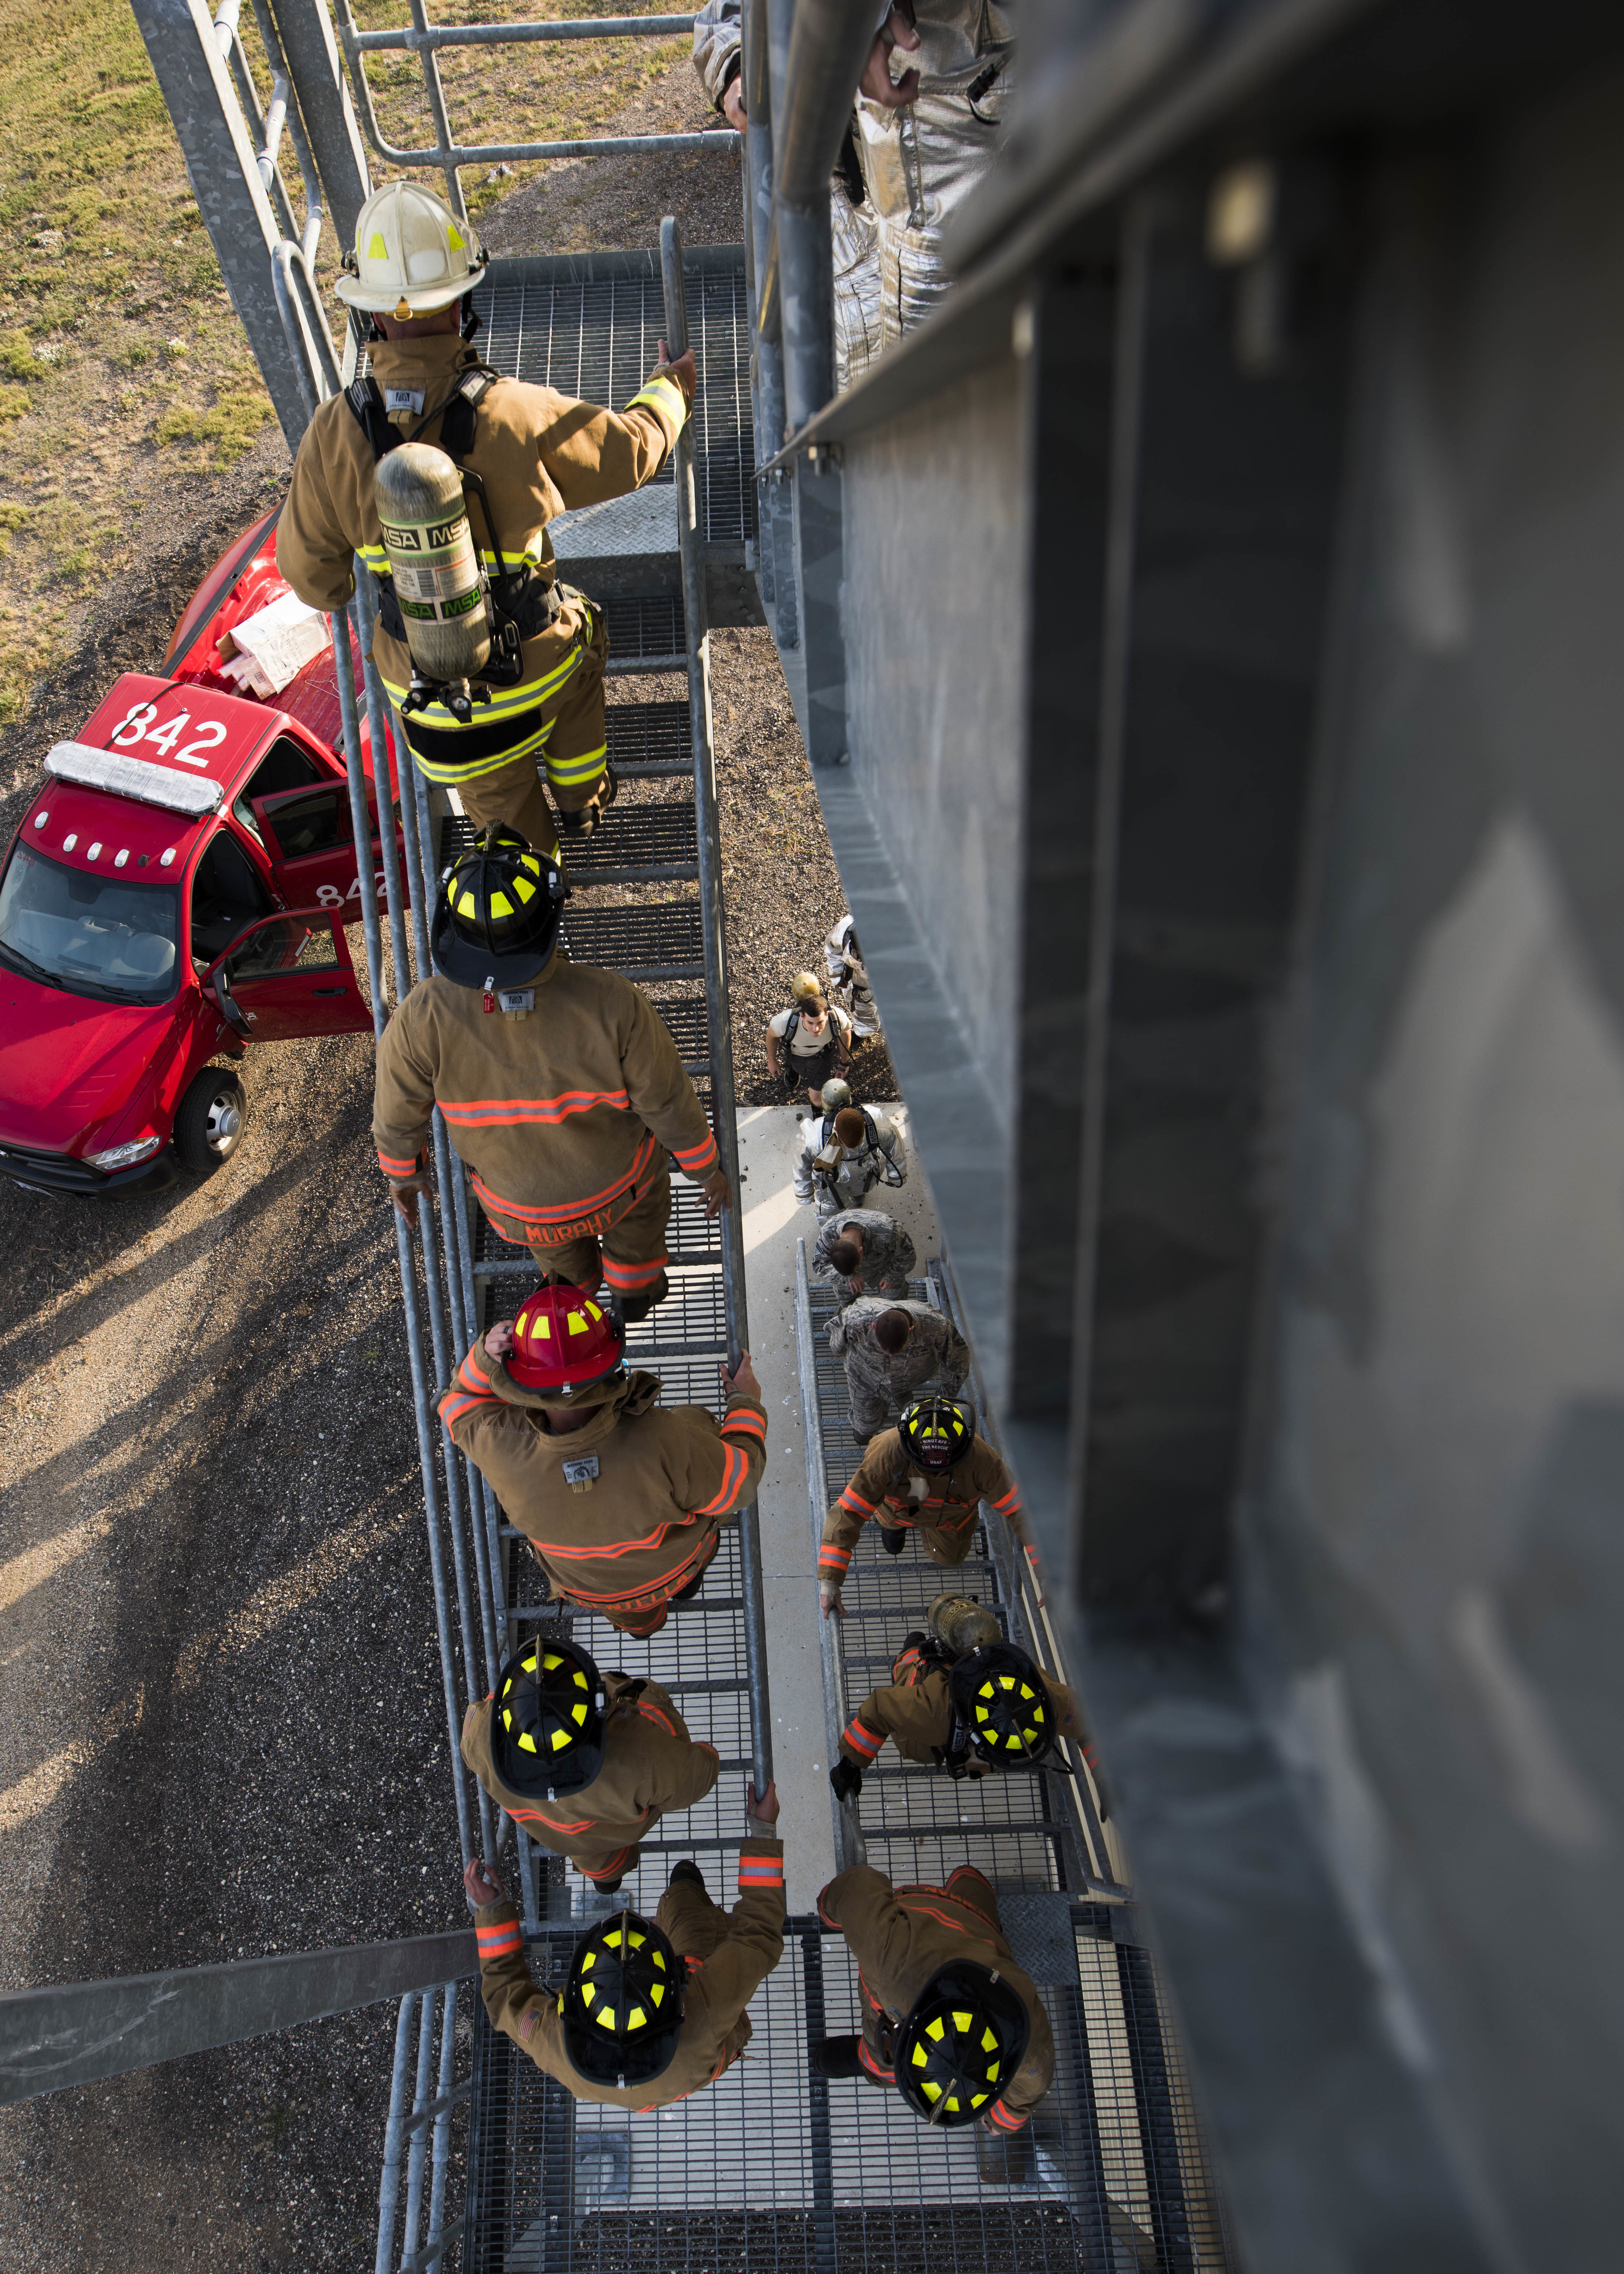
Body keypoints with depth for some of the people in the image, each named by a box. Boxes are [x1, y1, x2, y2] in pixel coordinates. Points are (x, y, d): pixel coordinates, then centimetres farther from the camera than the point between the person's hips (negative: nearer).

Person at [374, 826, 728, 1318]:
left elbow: (397, 1111, -15)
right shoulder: (612, 1003, -38)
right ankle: (634, 1288, 60)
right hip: (614, 1182, -1)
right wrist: (706, 1168, -2)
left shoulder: (423, 1016, -35)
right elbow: (666, 1100, -22)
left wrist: (401, 1170, 8)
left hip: (514, 1196, 2)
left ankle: (575, 1285, 70)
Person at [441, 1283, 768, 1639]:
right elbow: (738, 1481, -24)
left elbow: (462, 1403, -13)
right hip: (671, 1561, -1)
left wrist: (486, 1353, -33)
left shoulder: (502, 1449, -39)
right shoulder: (664, 1440, -45)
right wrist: (746, 1403, -8)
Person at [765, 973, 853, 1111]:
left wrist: (844, 1063, 0)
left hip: (821, 1054, 0)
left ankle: (818, 1110, 47)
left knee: (817, 1097, 8)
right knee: (797, 1067, 34)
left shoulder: (838, 1019, -43)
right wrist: (772, 1060, -2)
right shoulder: (786, 1021, -46)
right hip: (794, 1052, 0)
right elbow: (771, 1034, -19)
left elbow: (845, 1033, -15)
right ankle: (793, 1070, 74)